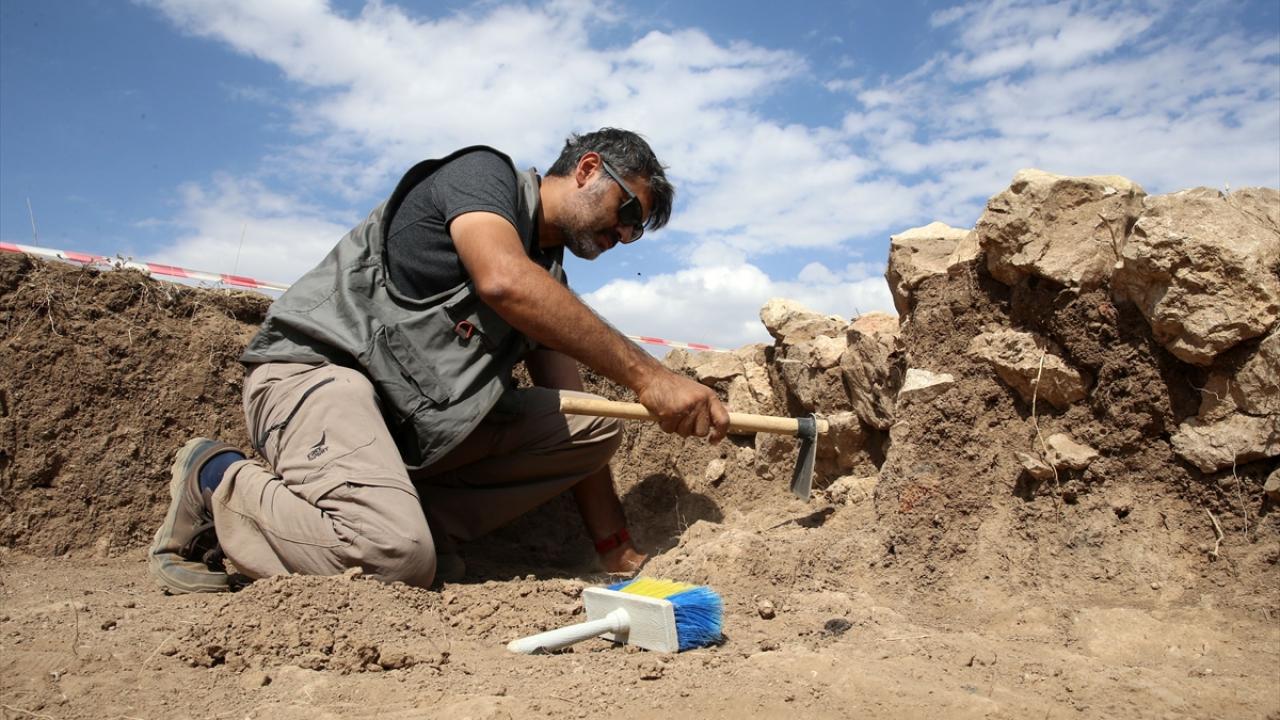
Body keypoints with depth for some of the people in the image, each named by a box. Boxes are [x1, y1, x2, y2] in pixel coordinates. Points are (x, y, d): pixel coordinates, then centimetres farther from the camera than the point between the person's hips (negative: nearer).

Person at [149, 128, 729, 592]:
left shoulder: (552, 286, 17)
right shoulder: (485, 173, -3)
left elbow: (572, 431, 12)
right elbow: (504, 281, -27)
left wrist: (621, 558, 4)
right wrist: (646, 374, -28)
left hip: (420, 419, 8)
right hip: (318, 368, -7)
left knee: (596, 426, -2)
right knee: (396, 559, -31)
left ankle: (405, 514, -9)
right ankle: (218, 483, -2)